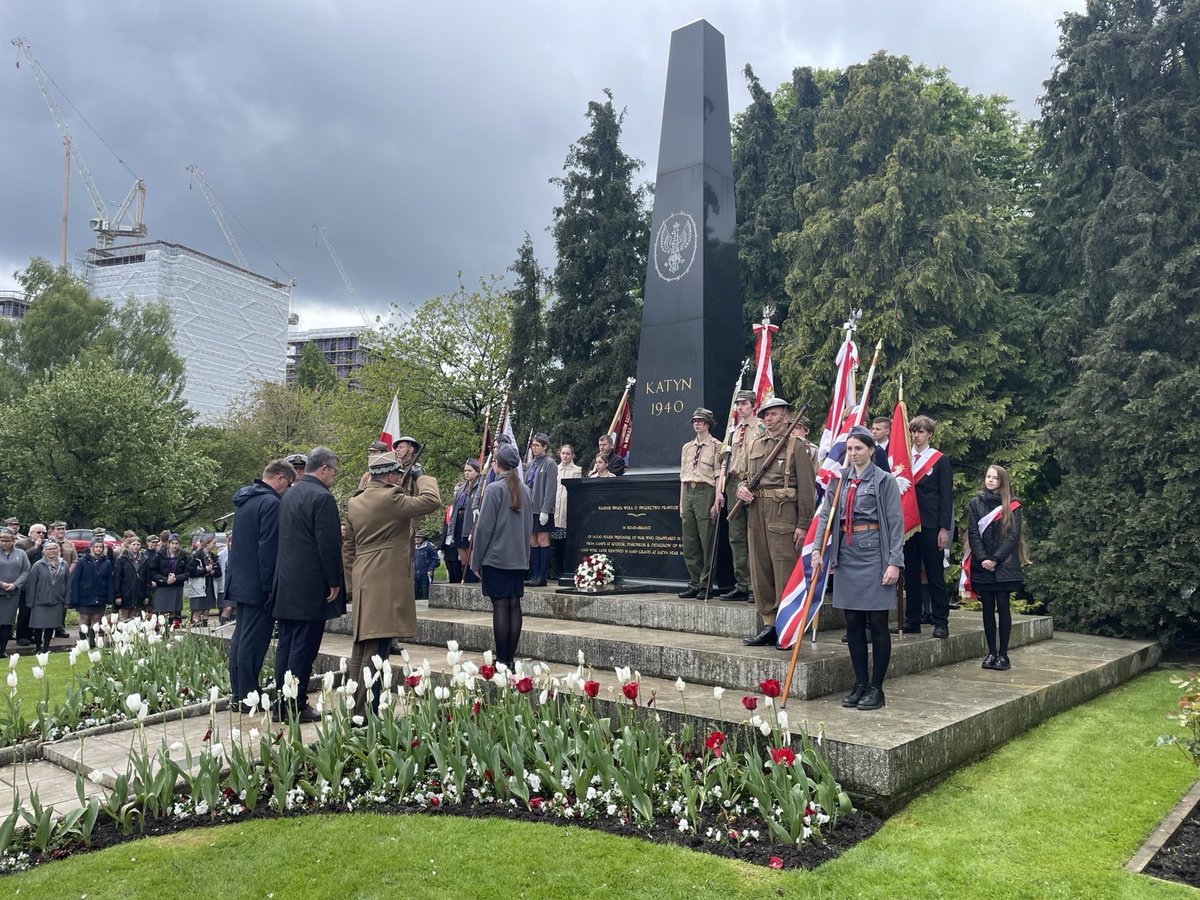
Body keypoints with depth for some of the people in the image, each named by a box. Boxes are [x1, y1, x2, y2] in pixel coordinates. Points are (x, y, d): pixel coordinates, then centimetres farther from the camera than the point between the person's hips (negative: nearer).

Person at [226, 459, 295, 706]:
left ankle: (238, 694, 21)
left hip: (239, 581, 10)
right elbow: (268, 549, -20)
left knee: (240, 637, 14)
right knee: (254, 642, -4)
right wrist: (270, 587, -16)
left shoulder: (244, 499, 14)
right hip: (257, 585, -10)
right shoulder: (270, 503, -16)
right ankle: (248, 698, 1)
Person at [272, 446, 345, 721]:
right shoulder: (322, 497, -14)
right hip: (310, 588, -9)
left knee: (286, 645, 13)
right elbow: (329, 545, -16)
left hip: (285, 585, 9)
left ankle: (281, 702, 19)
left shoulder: (289, 495, 14)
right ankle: (297, 706, 2)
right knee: (303, 647, -3)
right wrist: (334, 583, -10)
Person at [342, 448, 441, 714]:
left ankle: (355, 707, 25)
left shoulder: (354, 503, 12)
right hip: (387, 585, -9)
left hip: (363, 585, 9)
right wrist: (422, 477, 1)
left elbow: (347, 547, 17)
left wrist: (352, 584, 23)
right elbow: (432, 501, -17)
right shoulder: (390, 498, -14)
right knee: (376, 651, -6)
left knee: (361, 648, 16)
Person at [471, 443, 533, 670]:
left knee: (500, 606, -3)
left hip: (495, 557, -6)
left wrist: (476, 560, -3)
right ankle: (511, 658, 13)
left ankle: (502, 660, 1)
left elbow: (484, 527, -10)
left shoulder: (494, 489, -11)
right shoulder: (525, 490, 9)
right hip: (518, 558, 6)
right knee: (514, 605, 8)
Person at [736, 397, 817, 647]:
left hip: (784, 512, -6)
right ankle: (768, 625, 18)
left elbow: (807, 487, -7)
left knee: (785, 570, -4)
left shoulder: (796, 446, -2)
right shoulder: (754, 445, 16)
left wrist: (803, 524, -12)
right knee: (760, 569, 9)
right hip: (757, 511, 6)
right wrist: (742, 488, 2)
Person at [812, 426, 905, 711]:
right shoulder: (840, 480, 10)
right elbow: (825, 514, 7)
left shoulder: (885, 481, -2)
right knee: (853, 623, 9)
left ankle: (876, 688, 11)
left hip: (874, 553, -4)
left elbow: (895, 523, -5)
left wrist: (895, 562, -12)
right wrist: (817, 549, -6)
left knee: (877, 622, 1)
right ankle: (860, 684, 20)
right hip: (846, 554, 5)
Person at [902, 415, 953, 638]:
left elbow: (946, 496, -1)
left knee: (935, 575, 1)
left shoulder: (940, 460, 2)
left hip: (931, 526, -3)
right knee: (910, 575, 8)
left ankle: (941, 622, 7)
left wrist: (944, 528, -7)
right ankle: (912, 621, 16)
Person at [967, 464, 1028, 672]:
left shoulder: (1012, 505, 2)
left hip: (1004, 566, -2)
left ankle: (1003, 654, 4)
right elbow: (973, 534, 2)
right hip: (982, 566, 2)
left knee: (1003, 607, -2)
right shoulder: (975, 504, 8)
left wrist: (995, 559, -12)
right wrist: (982, 559, -10)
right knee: (988, 608, 5)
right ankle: (991, 652, 11)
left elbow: (1013, 535, -4)